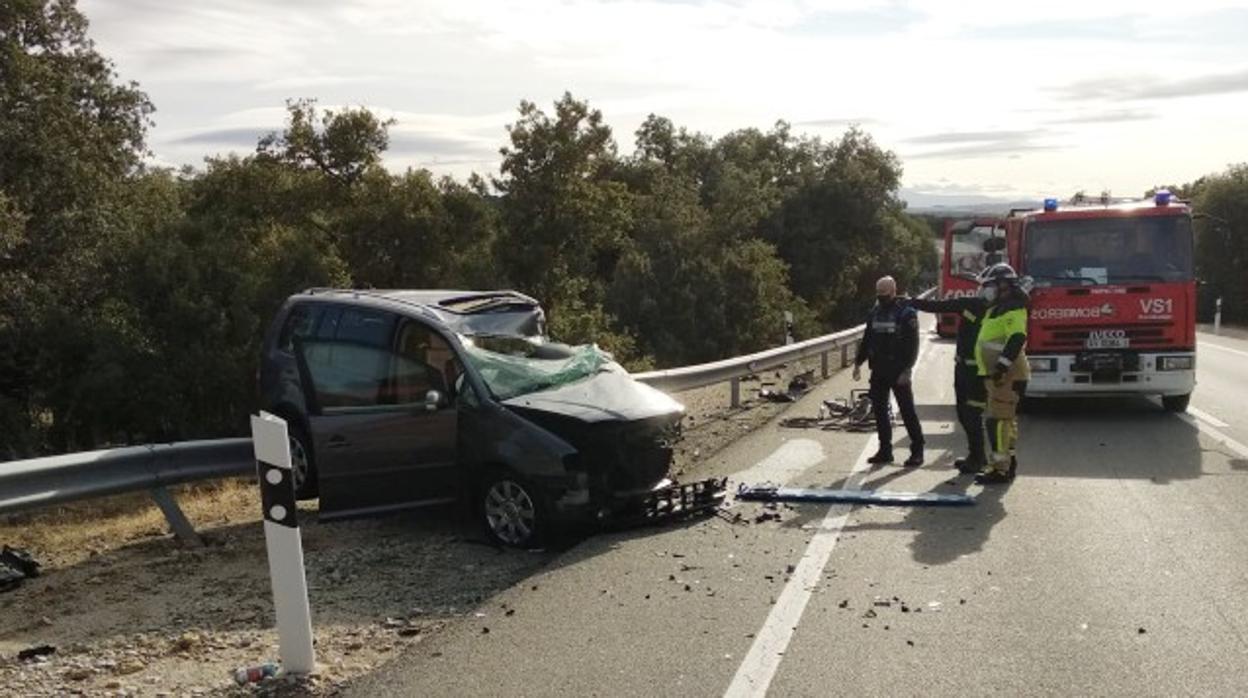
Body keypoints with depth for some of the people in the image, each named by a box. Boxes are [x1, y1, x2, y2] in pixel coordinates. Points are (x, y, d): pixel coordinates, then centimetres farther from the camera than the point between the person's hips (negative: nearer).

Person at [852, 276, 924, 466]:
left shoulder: (906, 314, -8)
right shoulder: (874, 313, 11)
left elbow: (912, 344, -13)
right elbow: (867, 340, 18)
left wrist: (907, 370, -19)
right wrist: (858, 363, 12)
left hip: (898, 372, -6)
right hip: (878, 371, 6)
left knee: (907, 410, -2)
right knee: (879, 410, 8)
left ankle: (917, 450, 5)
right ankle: (885, 450, 17)